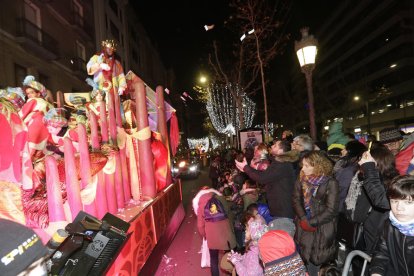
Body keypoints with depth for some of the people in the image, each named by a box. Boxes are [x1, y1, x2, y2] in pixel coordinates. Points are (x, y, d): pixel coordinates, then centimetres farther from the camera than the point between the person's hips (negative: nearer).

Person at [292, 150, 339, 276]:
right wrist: (304, 219, -15)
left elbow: (331, 210, -15)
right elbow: (296, 200, -1)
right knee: (305, 258, 10)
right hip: (304, 226, 4)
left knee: (315, 260, 6)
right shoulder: (302, 179, 2)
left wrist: (311, 223, -13)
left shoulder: (330, 183, -13)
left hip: (322, 229, -4)